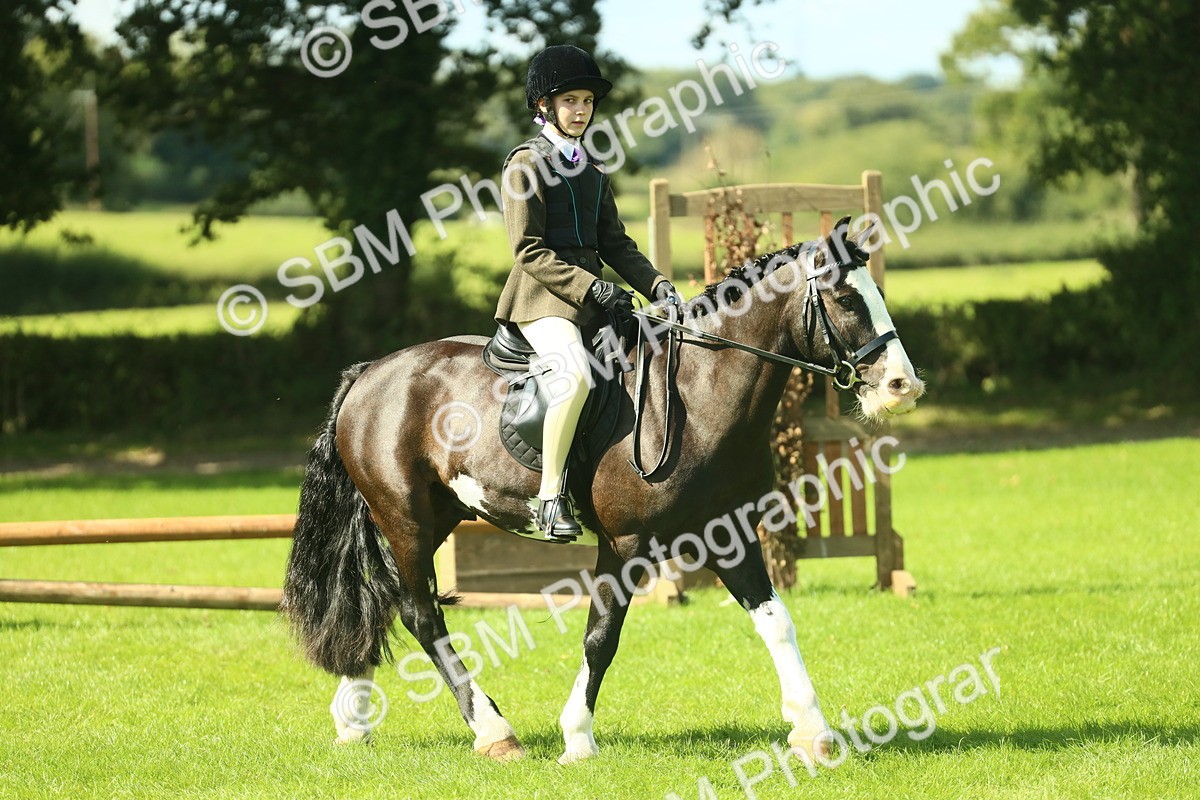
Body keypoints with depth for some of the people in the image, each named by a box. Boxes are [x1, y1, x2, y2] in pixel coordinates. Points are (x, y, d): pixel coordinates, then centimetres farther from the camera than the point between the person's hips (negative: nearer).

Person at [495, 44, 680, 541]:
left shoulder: (592, 169, 18)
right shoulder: (528, 163, -5)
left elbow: (614, 243, 18)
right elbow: (529, 252, -12)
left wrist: (656, 285, 0)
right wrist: (592, 288, -20)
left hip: (594, 295, 8)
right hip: (543, 299, -8)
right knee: (575, 374, -34)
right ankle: (551, 496, -27)